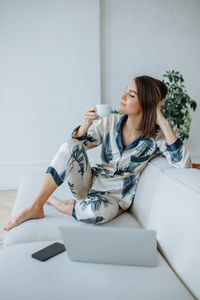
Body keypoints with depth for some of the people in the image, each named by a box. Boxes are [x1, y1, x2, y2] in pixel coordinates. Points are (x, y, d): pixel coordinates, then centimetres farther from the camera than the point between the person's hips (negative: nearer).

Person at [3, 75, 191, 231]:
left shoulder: (156, 137, -11)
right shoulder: (111, 122, -2)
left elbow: (183, 164, -25)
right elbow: (78, 144, 4)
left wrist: (163, 123, -25)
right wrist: (86, 123, -18)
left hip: (115, 198, -3)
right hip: (91, 184, 3)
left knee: (93, 211, -39)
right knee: (70, 146, -24)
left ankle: (56, 203, -6)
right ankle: (36, 207, -20)